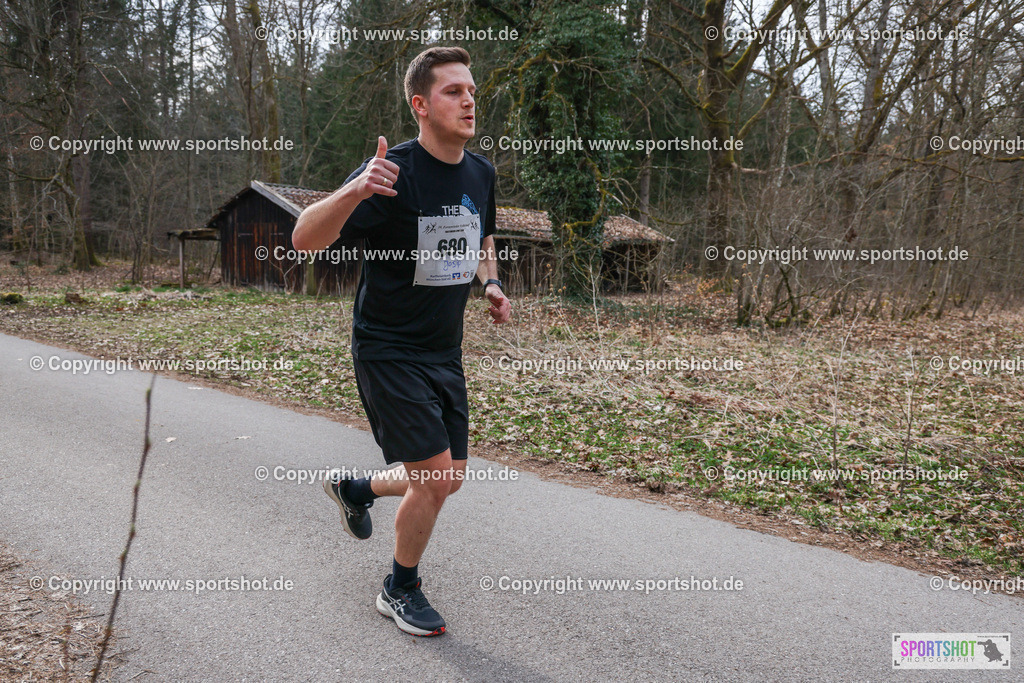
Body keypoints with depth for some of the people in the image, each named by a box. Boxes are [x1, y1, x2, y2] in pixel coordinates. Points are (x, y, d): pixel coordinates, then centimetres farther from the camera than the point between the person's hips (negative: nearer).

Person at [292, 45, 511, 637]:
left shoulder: (481, 173, 4)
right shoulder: (393, 173, -18)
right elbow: (305, 240, -26)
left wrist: (491, 284, 4)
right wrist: (356, 189, -43)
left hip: (445, 352, 7)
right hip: (388, 349, -7)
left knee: (450, 479, 13)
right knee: (434, 476, -8)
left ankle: (356, 489, 42)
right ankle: (400, 592, 19)